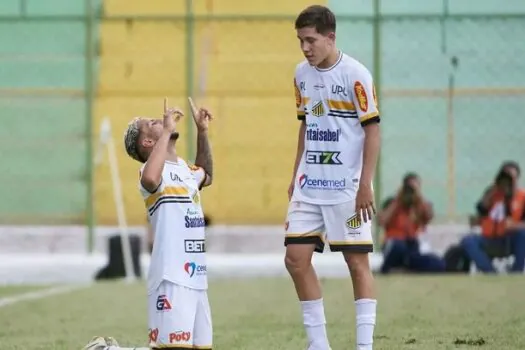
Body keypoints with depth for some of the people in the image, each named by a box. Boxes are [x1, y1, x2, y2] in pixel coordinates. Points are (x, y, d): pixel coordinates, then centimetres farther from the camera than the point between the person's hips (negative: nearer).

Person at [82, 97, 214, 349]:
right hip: (171, 281, -9)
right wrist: (167, 131, -25)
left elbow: (206, 176, 43)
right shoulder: (155, 170, -9)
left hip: (196, 279, 9)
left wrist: (202, 132, 31)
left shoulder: (184, 169, 19)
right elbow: (150, 180, -35)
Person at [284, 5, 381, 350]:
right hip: (309, 186, 6)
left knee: (357, 261, -3)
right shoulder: (302, 74, 8)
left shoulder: (355, 74, -11)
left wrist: (365, 185, -15)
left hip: (347, 188, -6)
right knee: (296, 258, 2)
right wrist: (296, 176, 16)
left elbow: (372, 130, -10)